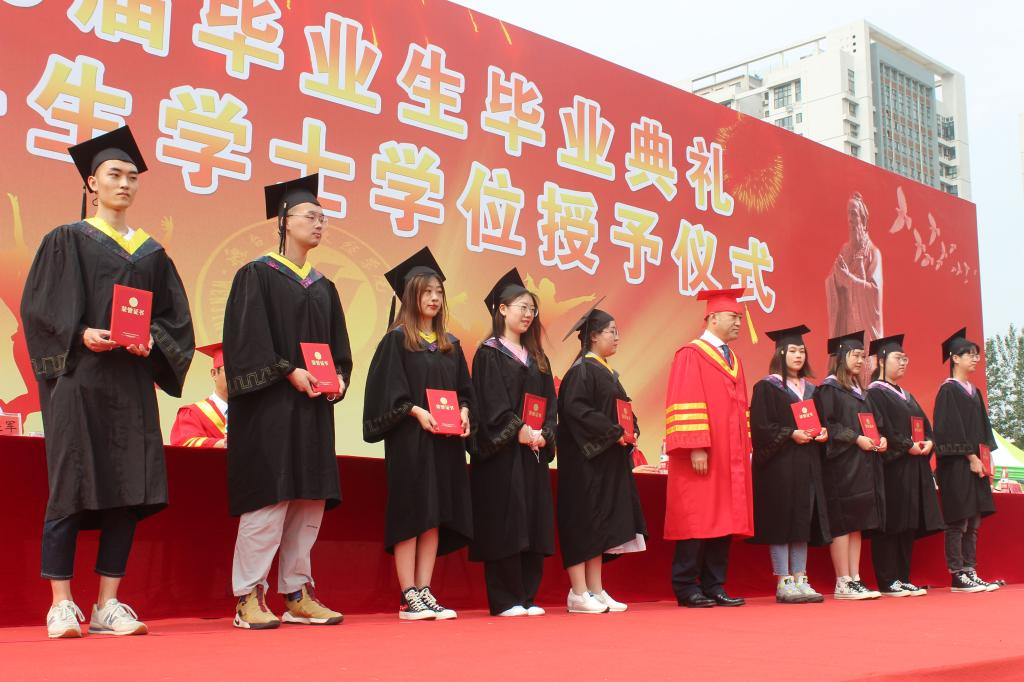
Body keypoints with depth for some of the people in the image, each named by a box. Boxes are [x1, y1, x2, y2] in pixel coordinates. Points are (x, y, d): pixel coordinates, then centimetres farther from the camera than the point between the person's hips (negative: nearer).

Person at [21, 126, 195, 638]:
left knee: (129, 490, -1)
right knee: (71, 487, -5)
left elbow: (174, 317, 11)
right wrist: (80, 334, -18)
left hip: (132, 382, 4)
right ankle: (61, 605, 2)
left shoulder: (152, 253, 17)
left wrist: (151, 341, -9)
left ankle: (108, 605, 5)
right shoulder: (66, 241, 7)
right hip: (78, 378, -4)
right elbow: (40, 306, -2)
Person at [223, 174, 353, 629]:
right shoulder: (257, 275, -1)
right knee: (269, 496, -9)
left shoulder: (323, 287, 18)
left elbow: (337, 346, 17)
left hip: (313, 406, 7)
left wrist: (338, 378, -2)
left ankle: (297, 595, 12)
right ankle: (249, 598, -1)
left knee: (311, 498, 5)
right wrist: (289, 372, -19)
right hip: (270, 405, -7)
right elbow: (248, 339, -11)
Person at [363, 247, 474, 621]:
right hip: (409, 441, -5)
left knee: (436, 518, 4)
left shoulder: (450, 344, 16)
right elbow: (386, 391, -8)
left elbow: (464, 389, 17)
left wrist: (463, 412, -3)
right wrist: (417, 412, -19)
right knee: (410, 515, -5)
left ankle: (425, 593, 9)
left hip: (445, 442, 6)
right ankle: (408, 598, -1)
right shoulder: (396, 340, -1)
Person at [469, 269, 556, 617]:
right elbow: (490, 402, -11)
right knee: (505, 523, -7)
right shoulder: (489, 354, -1)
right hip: (502, 452, -6)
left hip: (534, 451, 6)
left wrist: (543, 434, -5)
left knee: (534, 523, 5)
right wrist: (518, 431, -19)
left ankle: (526, 597, 11)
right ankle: (504, 600, -1)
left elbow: (549, 402, 12)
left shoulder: (537, 358, 18)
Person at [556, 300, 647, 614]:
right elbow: (575, 409, -22)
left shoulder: (609, 374, 18)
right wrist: (614, 432, -21)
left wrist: (630, 433, 1)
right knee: (583, 522, -6)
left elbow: (623, 410, 22)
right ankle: (578, 594, -2)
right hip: (586, 461, -9)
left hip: (610, 461, 9)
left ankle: (595, 591, 13)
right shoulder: (582, 371, -10)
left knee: (602, 526, 9)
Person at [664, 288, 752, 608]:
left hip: (731, 456, 8)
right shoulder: (691, 355, -6)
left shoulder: (733, 359, 18)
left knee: (724, 519, 6)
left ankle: (714, 587, 12)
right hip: (703, 457, -8)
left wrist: (745, 447, 12)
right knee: (697, 520, -4)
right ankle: (686, 588, 4)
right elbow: (685, 404, -14)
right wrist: (696, 447, -20)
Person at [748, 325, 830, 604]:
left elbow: (819, 420, 22)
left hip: (807, 465, 7)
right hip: (779, 464, -6)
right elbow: (760, 427, -10)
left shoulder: (810, 389, 17)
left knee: (803, 520, 6)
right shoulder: (767, 387, -3)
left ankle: (800, 580, 12)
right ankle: (783, 583, 0)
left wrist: (822, 432, 0)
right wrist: (790, 434, -19)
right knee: (782, 520, -6)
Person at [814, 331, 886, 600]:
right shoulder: (828, 389, -4)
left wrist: (880, 438, 3)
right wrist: (855, 439, -19)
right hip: (841, 465, -8)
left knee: (857, 523, 7)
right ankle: (843, 584, -6)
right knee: (843, 523, -8)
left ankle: (855, 580, 9)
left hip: (864, 465, 8)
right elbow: (826, 426, -12)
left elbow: (873, 422, 24)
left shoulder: (861, 392, 21)